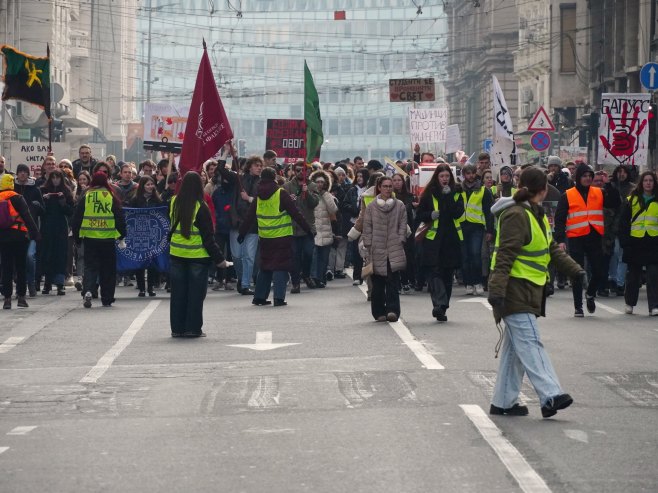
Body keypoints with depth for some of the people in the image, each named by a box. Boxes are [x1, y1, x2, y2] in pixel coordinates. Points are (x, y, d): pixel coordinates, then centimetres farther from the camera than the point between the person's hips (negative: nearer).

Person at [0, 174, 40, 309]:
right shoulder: (16, 198, -7)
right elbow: (27, 217, -11)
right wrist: (35, 233, -9)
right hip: (18, 236, -3)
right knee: (21, 267, 5)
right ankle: (21, 296, 5)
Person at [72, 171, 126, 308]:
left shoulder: (85, 197, 1)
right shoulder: (112, 197, -2)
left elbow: (76, 219, 3)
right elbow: (120, 218, 0)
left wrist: (77, 236, 13)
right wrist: (121, 236, 12)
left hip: (89, 238, 0)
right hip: (108, 239, 0)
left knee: (90, 267, 5)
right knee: (108, 269, 10)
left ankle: (88, 290, -20)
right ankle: (107, 299, 14)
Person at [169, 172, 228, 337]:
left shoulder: (174, 203, -1)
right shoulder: (200, 207, -13)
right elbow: (208, 236, -12)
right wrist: (219, 258, -6)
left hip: (176, 255, 4)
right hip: (197, 256, -4)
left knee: (178, 293, 10)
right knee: (195, 293, 4)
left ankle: (177, 328, 13)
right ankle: (193, 328, 4)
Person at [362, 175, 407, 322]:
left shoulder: (400, 206, 7)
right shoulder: (371, 207, 7)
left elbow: (403, 226, 8)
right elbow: (367, 228, 7)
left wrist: (400, 242, -2)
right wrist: (368, 247, 1)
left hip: (395, 250, -1)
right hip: (377, 250, 1)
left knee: (393, 281, -10)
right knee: (378, 284, 2)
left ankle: (392, 310, -14)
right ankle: (379, 312, 10)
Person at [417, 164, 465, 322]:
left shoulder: (456, 194, 8)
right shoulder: (429, 194, 5)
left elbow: (458, 213, -7)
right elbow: (420, 214, 7)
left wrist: (448, 196, -14)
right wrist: (431, 215, -12)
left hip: (452, 239, 2)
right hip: (433, 239, -2)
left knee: (448, 274, 6)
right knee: (435, 271, -15)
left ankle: (440, 308, 14)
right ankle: (440, 304, -26)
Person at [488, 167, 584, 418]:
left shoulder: (537, 214, 17)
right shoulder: (516, 215, -15)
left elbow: (551, 248, 24)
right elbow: (505, 256, -22)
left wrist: (575, 270, 20)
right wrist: (497, 289, -27)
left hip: (528, 290, 10)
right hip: (514, 291, -10)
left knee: (515, 347, 11)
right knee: (530, 343, -15)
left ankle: (503, 402, 15)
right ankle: (550, 396, -23)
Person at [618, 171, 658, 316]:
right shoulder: (632, 199, 4)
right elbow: (624, 222, 2)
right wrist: (624, 240, -6)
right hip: (635, 241, 1)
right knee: (633, 275, 11)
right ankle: (630, 303, 26)